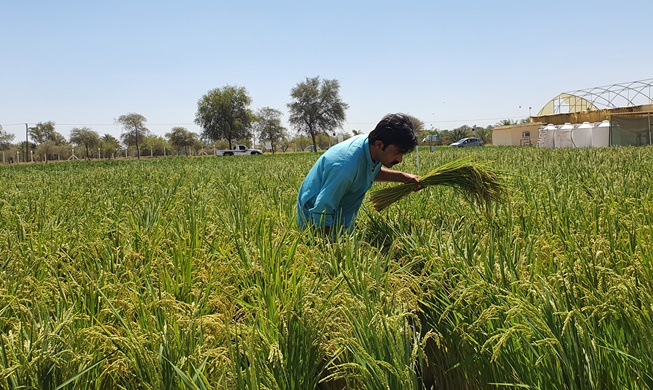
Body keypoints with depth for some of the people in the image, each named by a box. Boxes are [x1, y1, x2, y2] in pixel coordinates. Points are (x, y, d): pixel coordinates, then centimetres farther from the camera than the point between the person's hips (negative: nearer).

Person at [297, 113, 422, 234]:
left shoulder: (368, 141, -11)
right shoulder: (347, 166, -37)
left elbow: (372, 172, 12)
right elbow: (321, 214, -30)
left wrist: (402, 177, -2)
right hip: (317, 222, -8)